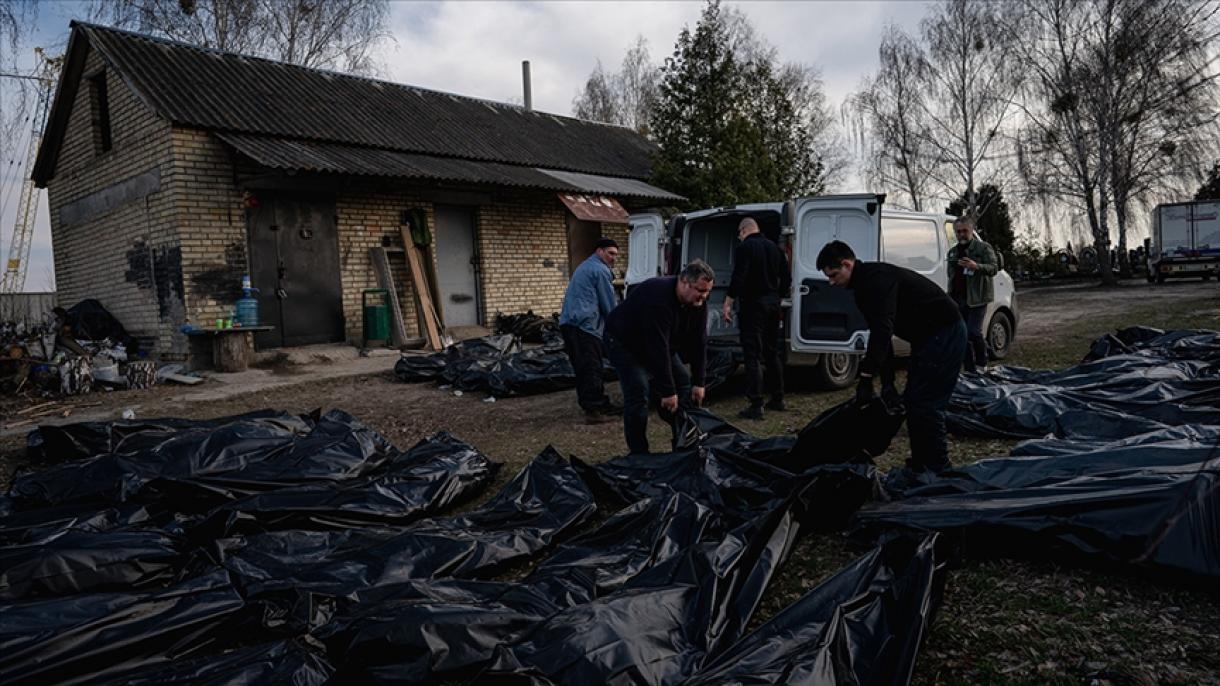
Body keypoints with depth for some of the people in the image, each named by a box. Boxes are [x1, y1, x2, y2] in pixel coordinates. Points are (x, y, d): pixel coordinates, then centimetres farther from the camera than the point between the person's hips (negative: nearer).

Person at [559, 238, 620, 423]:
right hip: (584, 325, -10)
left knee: (585, 369, 11)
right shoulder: (601, 270, -5)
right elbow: (610, 304, -4)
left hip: (568, 323, 10)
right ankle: (593, 411, -9)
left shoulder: (585, 267, 27)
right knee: (591, 369, -9)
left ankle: (601, 404, 19)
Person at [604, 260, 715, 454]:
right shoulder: (659, 298, -38)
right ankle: (639, 454, -10)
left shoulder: (698, 302, -13)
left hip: (659, 343, 8)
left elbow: (698, 342, -8)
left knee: (683, 382, 3)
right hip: (624, 342, -8)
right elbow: (658, 349, -38)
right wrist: (667, 391, -34)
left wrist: (698, 382, -10)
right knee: (638, 392, -20)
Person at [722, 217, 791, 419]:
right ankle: (777, 399, 23)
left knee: (753, 355, -7)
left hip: (753, 305, -7)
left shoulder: (744, 247, -9)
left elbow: (738, 278, -20)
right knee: (772, 353, 17)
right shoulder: (774, 247, 13)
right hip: (773, 305, 8)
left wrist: (728, 303, -16)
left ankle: (755, 406, -10)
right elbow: (786, 279, 15)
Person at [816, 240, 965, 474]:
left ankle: (938, 469, -1)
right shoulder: (864, 286, 11)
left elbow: (882, 330, -32)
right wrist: (888, 381, 9)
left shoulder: (877, 278, -22)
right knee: (912, 400, 12)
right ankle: (920, 464, 21)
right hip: (928, 336, 10)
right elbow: (881, 332, 13)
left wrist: (866, 378, -31)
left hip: (944, 334, -10)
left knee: (925, 403, -10)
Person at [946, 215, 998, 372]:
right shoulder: (952, 252, 19)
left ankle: (982, 364, 5)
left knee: (973, 332, -16)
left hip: (976, 299, -6)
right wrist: (950, 298, 20)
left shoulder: (983, 248, 0)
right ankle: (970, 370, 12)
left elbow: (994, 268, -11)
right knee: (962, 335, 5)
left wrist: (976, 267, -30)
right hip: (958, 300, 6)